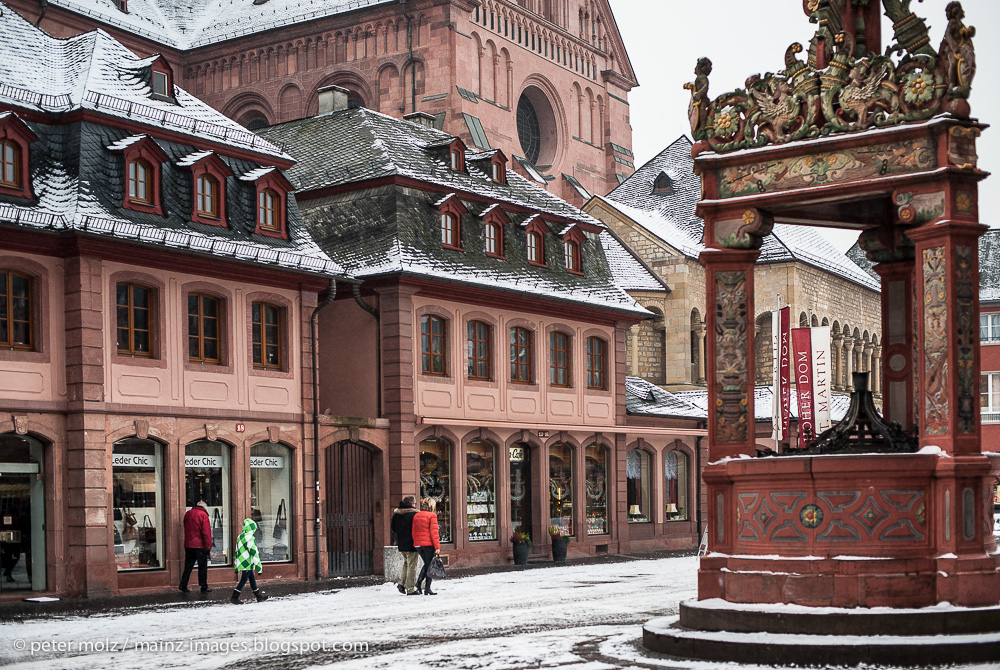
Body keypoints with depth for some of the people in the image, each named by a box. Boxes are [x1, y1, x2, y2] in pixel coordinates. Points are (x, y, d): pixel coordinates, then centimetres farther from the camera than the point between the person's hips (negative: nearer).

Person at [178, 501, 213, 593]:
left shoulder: (188, 514, 11)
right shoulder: (203, 515, -10)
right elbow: (206, 532, -14)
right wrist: (208, 545, -10)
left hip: (188, 545, 6)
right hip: (200, 545, -6)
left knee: (188, 566, 12)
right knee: (202, 566, 2)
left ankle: (183, 585, 7)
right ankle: (204, 587, 5)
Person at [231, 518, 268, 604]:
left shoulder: (240, 537, 12)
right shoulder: (249, 538, -16)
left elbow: (237, 552, 19)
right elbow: (254, 552, -18)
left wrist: (236, 567, 25)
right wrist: (259, 566, -14)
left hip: (241, 563, 9)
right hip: (247, 564, -9)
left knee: (252, 579, 15)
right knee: (243, 580, -3)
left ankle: (259, 596, 23)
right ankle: (234, 597, -3)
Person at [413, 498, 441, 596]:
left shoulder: (416, 516, 10)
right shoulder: (432, 516, -9)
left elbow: (414, 532, 13)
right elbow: (434, 532, -13)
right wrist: (437, 546, -11)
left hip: (418, 544, 6)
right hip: (429, 544, -6)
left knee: (426, 564, 21)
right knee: (430, 565, 3)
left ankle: (419, 582, 5)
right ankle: (427, 589, 2)